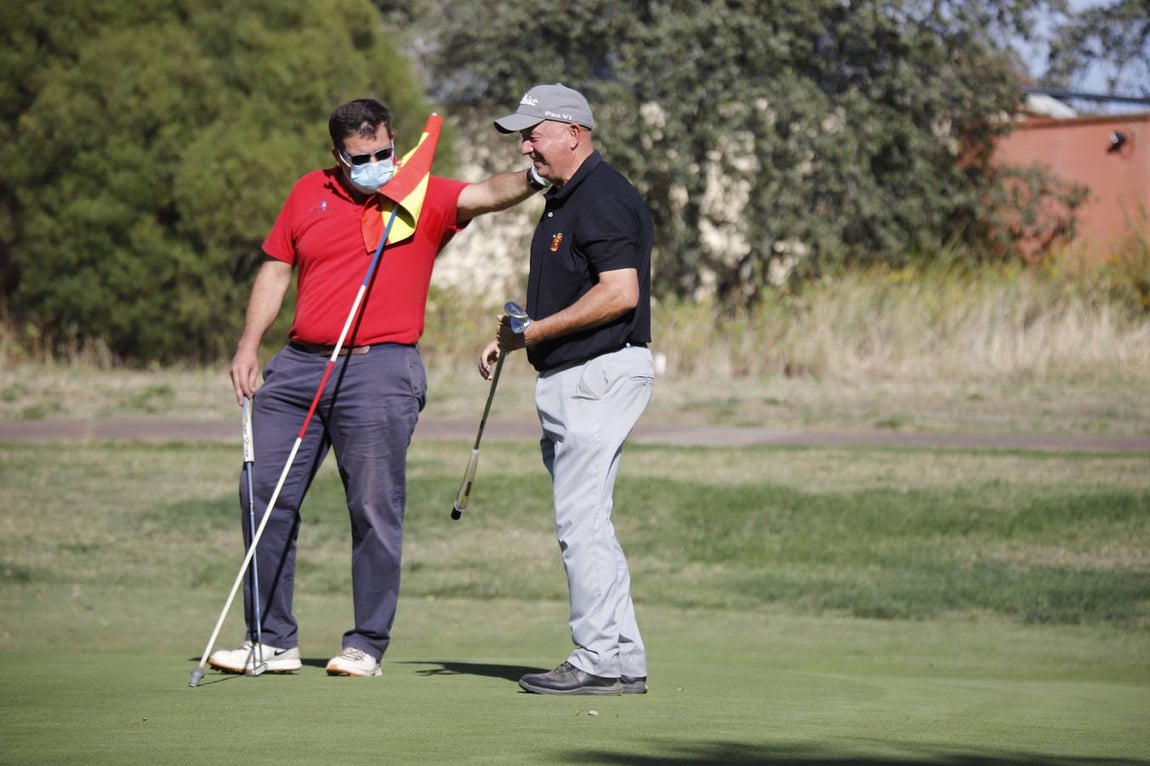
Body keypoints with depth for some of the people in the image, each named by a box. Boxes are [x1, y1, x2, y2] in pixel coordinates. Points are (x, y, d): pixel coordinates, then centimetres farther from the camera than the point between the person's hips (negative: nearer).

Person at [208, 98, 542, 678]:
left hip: (379, 370, -4)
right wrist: (248, 345, 9)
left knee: (374, 509, -5)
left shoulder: (425, 198, 1)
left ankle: (367, 645, 4)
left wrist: (528, 180, -36)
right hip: (299, 365, 4)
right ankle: (273, 641, 13)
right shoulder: (309, 194, 11)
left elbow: (483, 195, -15)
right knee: (264, 495, 4)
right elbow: (275, 270, 17)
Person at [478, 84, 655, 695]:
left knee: (580, 518, -11)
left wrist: (535, 331, -18)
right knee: (585, 521, 11)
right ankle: (623, 660, 13)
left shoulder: (604, 198, -14)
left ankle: (600, 660, -7)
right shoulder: (563, 199, 19)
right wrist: (513, 338, 11)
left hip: (599, 374, -11)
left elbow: (620, 292, -24)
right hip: (568, 380, 11)